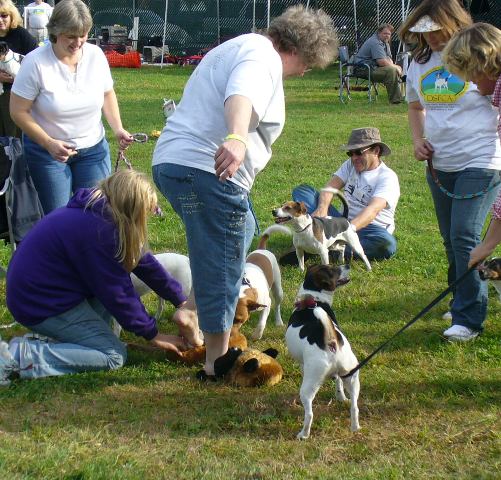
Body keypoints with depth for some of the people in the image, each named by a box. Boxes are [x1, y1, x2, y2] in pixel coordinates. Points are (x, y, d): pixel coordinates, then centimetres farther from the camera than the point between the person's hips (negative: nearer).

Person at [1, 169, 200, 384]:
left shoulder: (99, 212, 5)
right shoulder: (97, 230, -24)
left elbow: (141, 258, 11)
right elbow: (116, 293, -17)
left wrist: (181, 301, 15)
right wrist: (152, 334, -5)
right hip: (40, 305, -10)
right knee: (114, 356, -8)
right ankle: (24, 354, -16)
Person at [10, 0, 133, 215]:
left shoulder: (95, 54, -6)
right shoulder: (35, 62, -17)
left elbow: (107, 94, 11)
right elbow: (19, 111, -12)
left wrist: (118, 129, -4)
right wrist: (49, 143, -22)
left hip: (93, 148, 3)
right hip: (46, 151, -3)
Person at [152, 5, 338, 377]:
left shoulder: (240, 48, 25)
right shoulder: (263, 55, -10)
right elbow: (241, 96, -31)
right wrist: (236, 139, -48)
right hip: (206, 170, -11)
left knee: (243, 232, 29)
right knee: (222, 267, -4)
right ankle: (218, 362, 4)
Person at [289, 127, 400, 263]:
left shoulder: (388, 178, -12)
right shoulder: (350, 165, 9)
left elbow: (372, 210, -29)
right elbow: (330, 187, -5)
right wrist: (322, 208, -29)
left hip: (369, 230, -5)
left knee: (388, 244, -41)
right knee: (302, 190, -7)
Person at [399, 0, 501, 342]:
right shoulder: (420, 63, 5)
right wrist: (418, 141, 3)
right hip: (439, 165, 6)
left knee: (464, 237, -14)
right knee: (452, 240, 15)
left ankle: (469, 319, -6)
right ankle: (463, 301, 34)